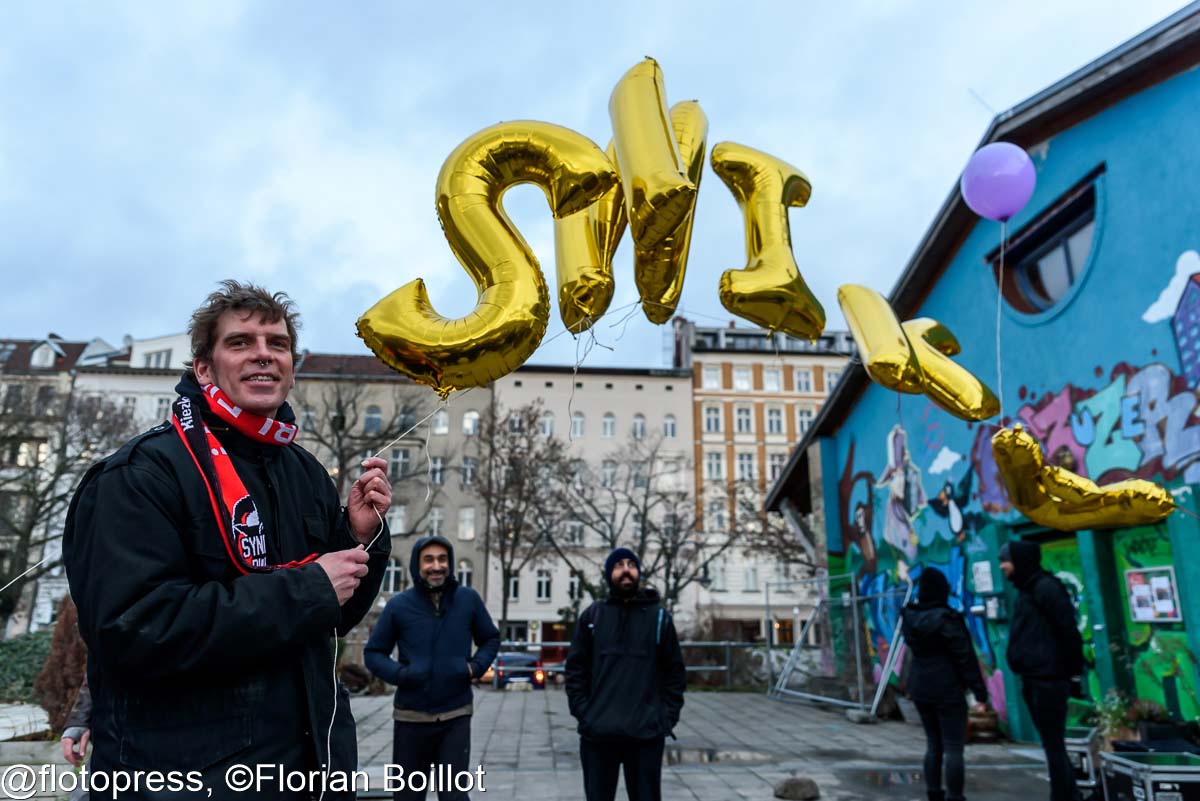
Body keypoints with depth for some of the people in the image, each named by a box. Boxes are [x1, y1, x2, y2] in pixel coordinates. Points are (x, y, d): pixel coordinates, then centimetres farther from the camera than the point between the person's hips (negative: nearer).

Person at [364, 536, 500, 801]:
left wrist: (475, 667, -8)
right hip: (410, 717, 1)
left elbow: (491, 639, 11)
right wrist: (400, 673, -15)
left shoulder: (468, 599, -2)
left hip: (456, 716, 0)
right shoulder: (399, 605, -5)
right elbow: (373, 653, 3)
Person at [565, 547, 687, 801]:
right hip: (597, 733, 1)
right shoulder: (591, 616, 5)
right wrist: (582, 713, -4)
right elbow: (575, 669, 5)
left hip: (647, 734, 0)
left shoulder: (659, 616, 4)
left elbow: (675, 672, 4)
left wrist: (667, 719, -3)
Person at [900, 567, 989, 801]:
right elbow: (965, 657, -14)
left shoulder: (909, 617, 0)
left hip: (919, 687, 6)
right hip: (947, 690, -6)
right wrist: (979, 689, -7)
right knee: (953, 748, 0)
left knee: (933, 744, 16)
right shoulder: (947, 619, -18)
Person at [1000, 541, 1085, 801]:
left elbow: (1069, 632, -15)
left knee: (1054, 745, -2)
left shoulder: (1046, 587, -12)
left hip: (1049, 680, -9)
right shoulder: (1027, 590, 15)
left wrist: (1074, 674, -13)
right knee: (1052, 744, 16)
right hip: (1033, 680, 9)